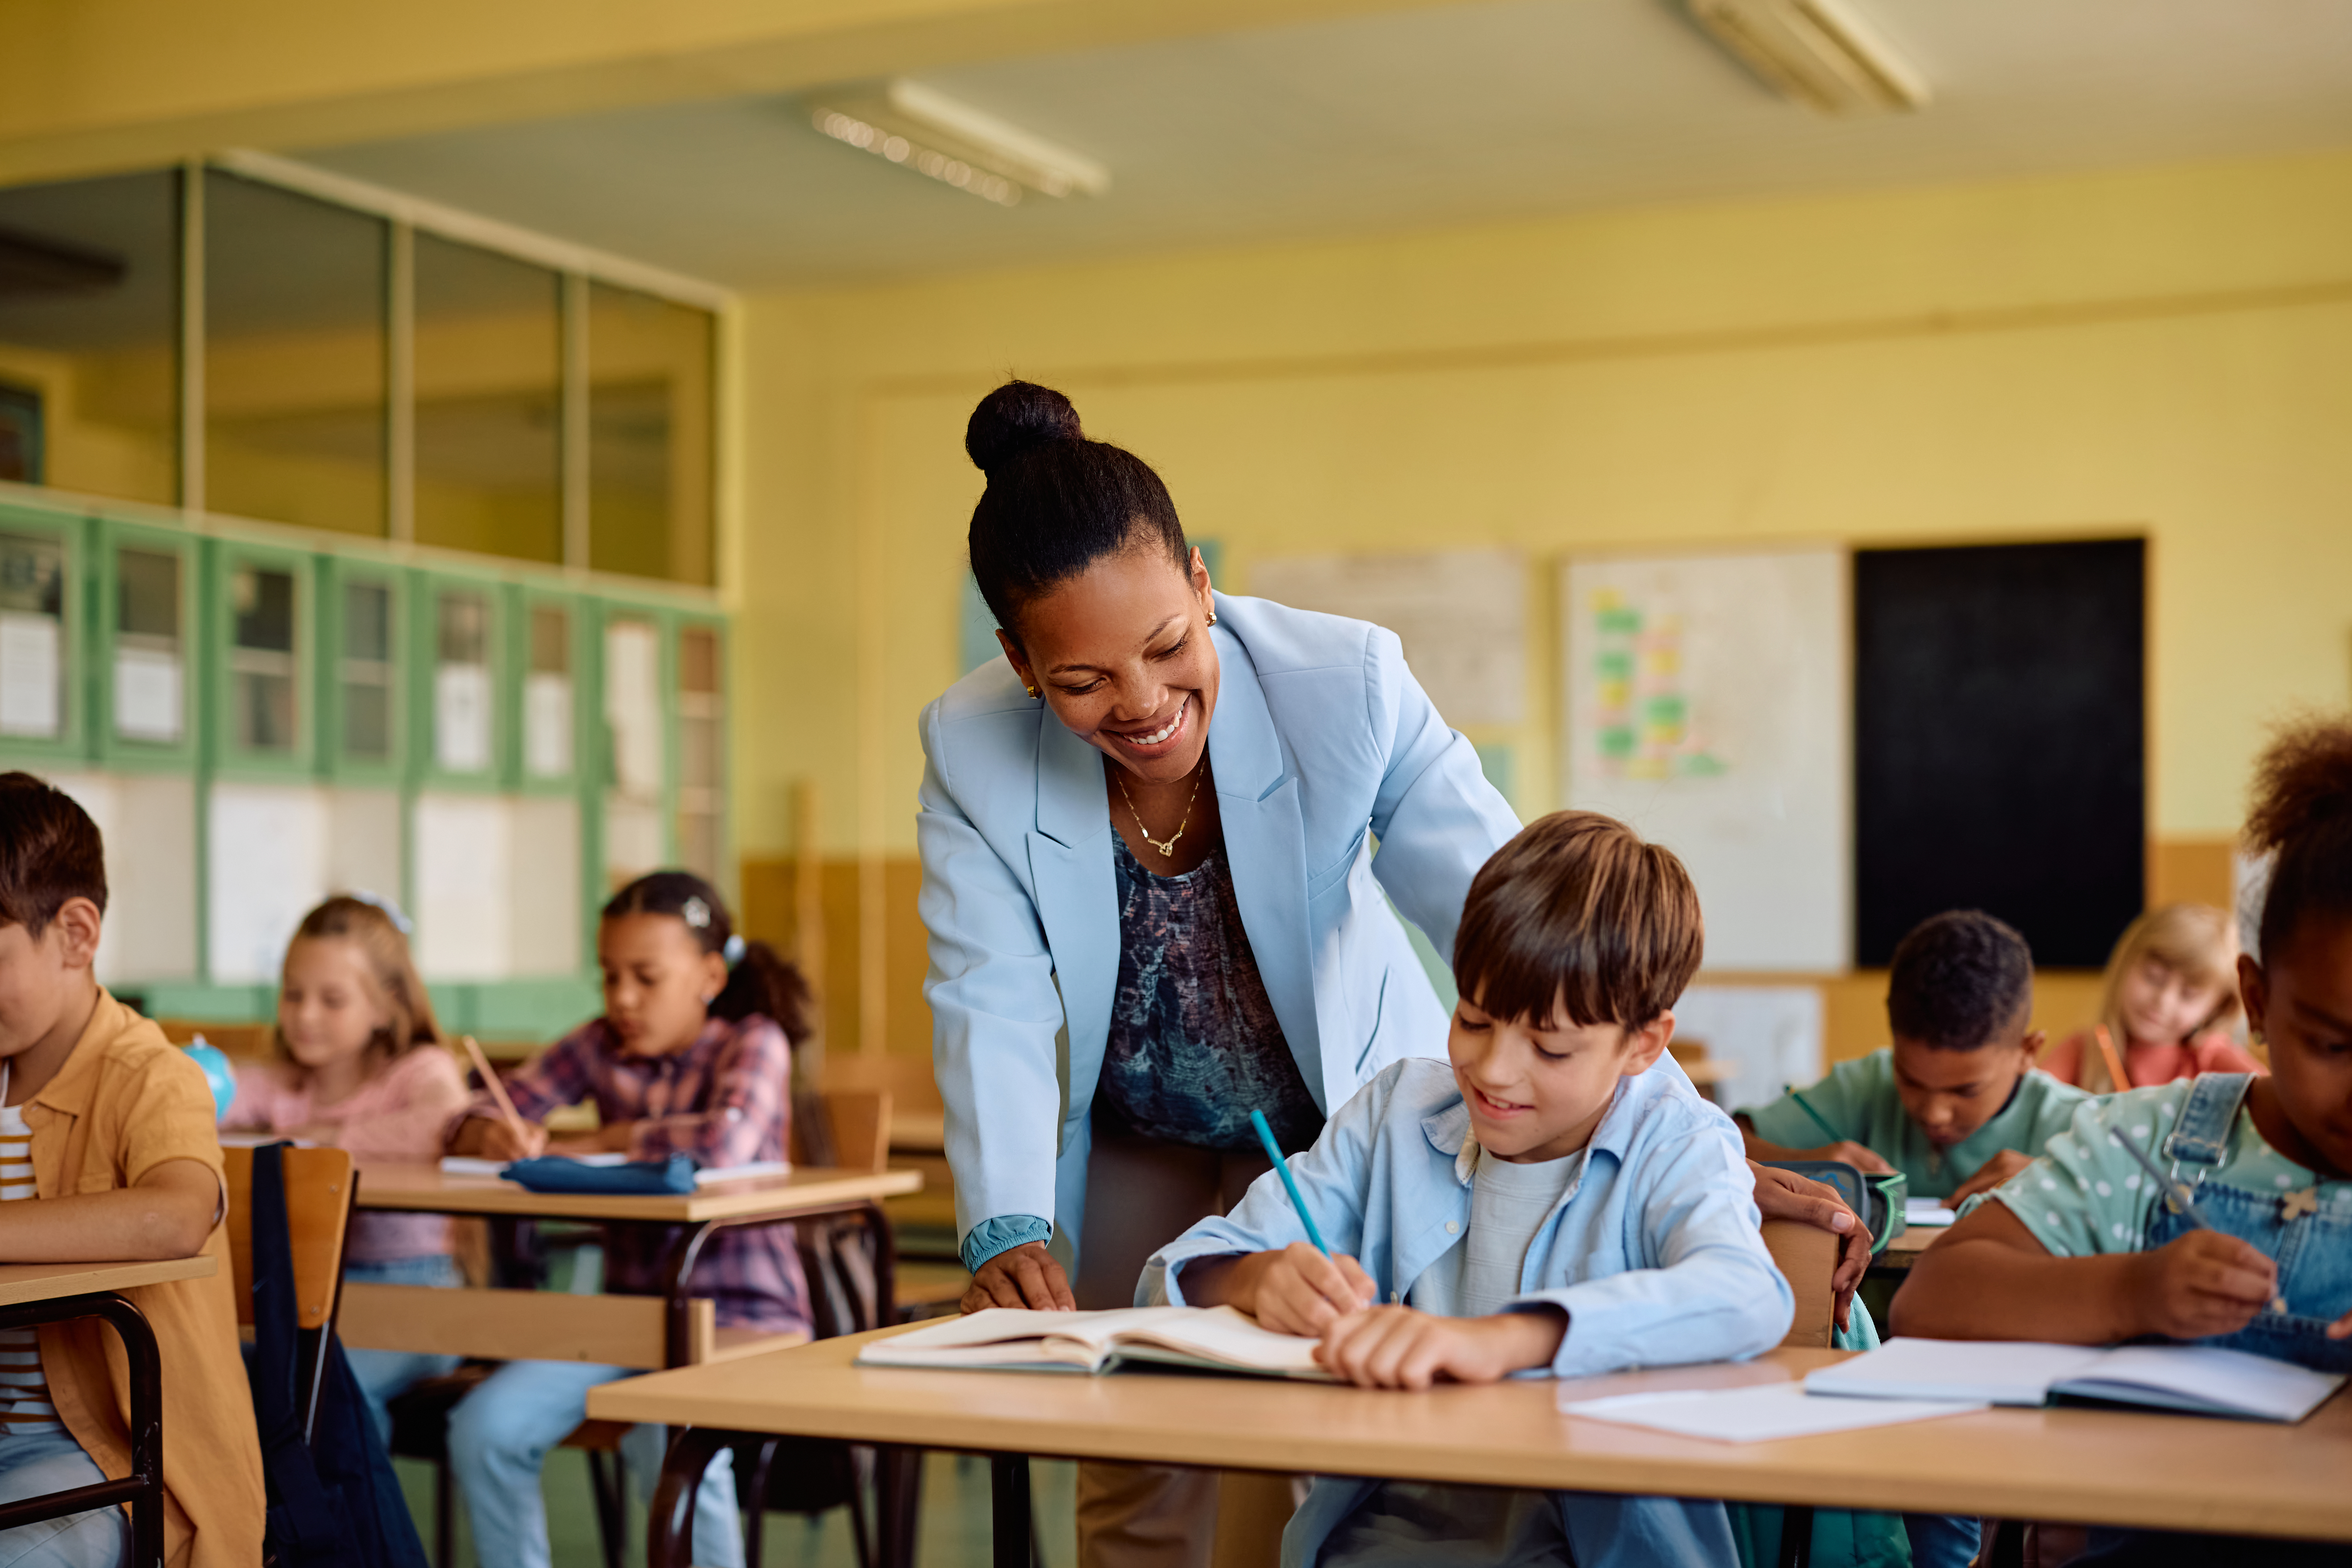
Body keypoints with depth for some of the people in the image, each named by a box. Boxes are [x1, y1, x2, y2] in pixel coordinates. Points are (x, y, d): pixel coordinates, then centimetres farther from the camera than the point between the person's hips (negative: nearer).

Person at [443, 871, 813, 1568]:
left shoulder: (754, 1042, -6)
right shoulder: (598, 1047, 8)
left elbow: (727, 1140, -26)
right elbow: (474, 1118, 6)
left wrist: (591, 1142, -14)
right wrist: (495, 1135, -20)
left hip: (742, 1316, -5)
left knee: (672, 1450, -33)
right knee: (484, 1427, -15)